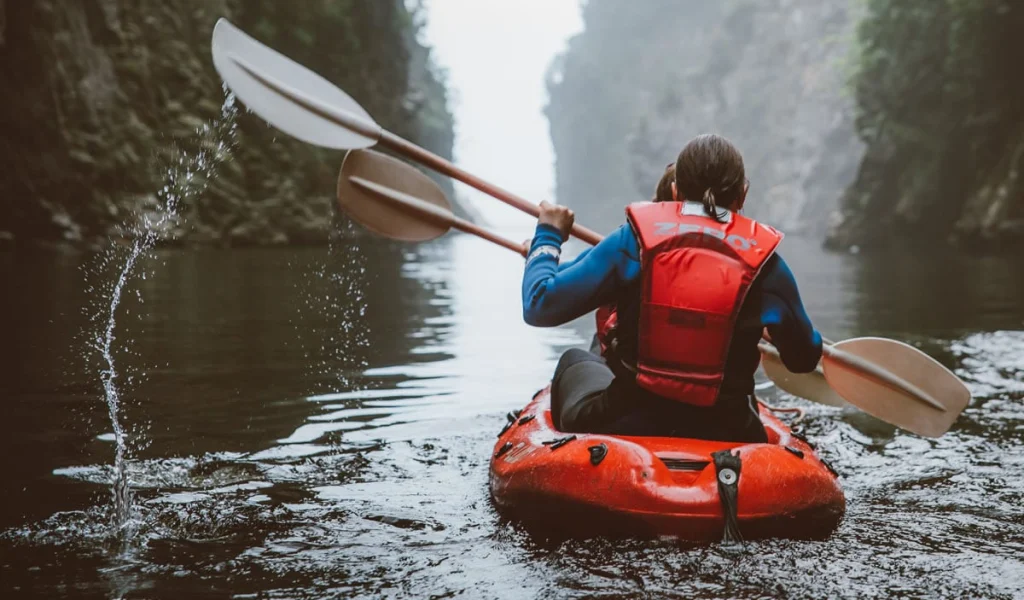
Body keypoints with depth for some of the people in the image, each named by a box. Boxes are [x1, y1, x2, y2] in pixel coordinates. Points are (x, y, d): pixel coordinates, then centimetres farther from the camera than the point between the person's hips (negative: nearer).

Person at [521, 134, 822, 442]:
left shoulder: (633, 240, -8)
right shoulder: (764, 261, -5)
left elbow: (540, 306, -6)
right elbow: (804, 359, 6)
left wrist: (547, 236, 12)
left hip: (620, 427, -1)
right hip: (725, 438, 1)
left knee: (575, 361, 34)